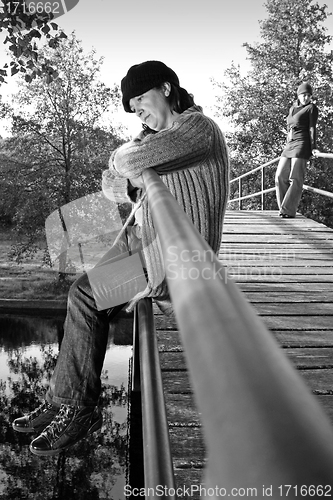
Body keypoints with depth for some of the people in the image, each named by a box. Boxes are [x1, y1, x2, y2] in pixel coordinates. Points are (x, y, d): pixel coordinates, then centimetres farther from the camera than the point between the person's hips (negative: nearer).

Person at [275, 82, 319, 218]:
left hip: (302, 144, -7)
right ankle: (284, 207, 9)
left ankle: (289, 211, -11)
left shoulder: (312, 108, 2)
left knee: (295, 178, -11)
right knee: (280, 176, 1)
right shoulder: (292, 109, 20)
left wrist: (313, 147, -16)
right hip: (289, 145, 7)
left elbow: (312, 128, -7)